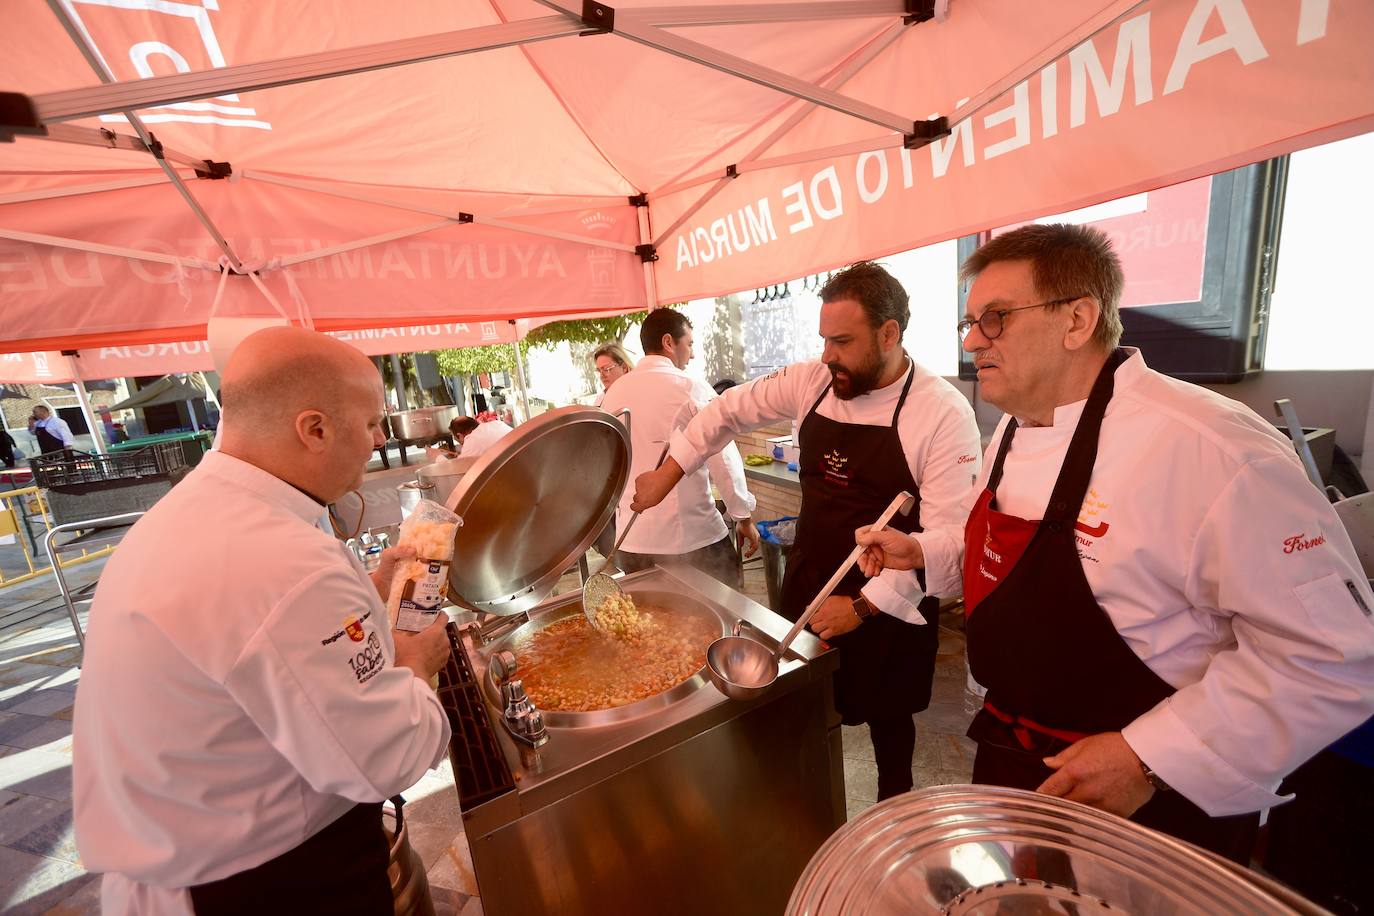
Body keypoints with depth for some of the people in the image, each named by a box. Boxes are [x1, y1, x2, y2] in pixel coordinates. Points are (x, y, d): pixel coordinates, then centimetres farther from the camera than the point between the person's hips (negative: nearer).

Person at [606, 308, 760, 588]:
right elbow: (723, 457, -12)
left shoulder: (614, 392, 4)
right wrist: (743, 517, -1)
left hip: (633, 542, 5)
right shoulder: (690, 388, -11)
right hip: (693, 537, -5)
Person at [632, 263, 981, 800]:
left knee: (887, 716, 19)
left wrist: (864, 605, -21)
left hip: (886, 606, -4)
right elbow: (732, 410, 5)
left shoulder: (943, 412, -18)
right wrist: (666, 475, 1)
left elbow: (946, 533, -19)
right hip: (807, 585, 4)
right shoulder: (813, 382, -6)